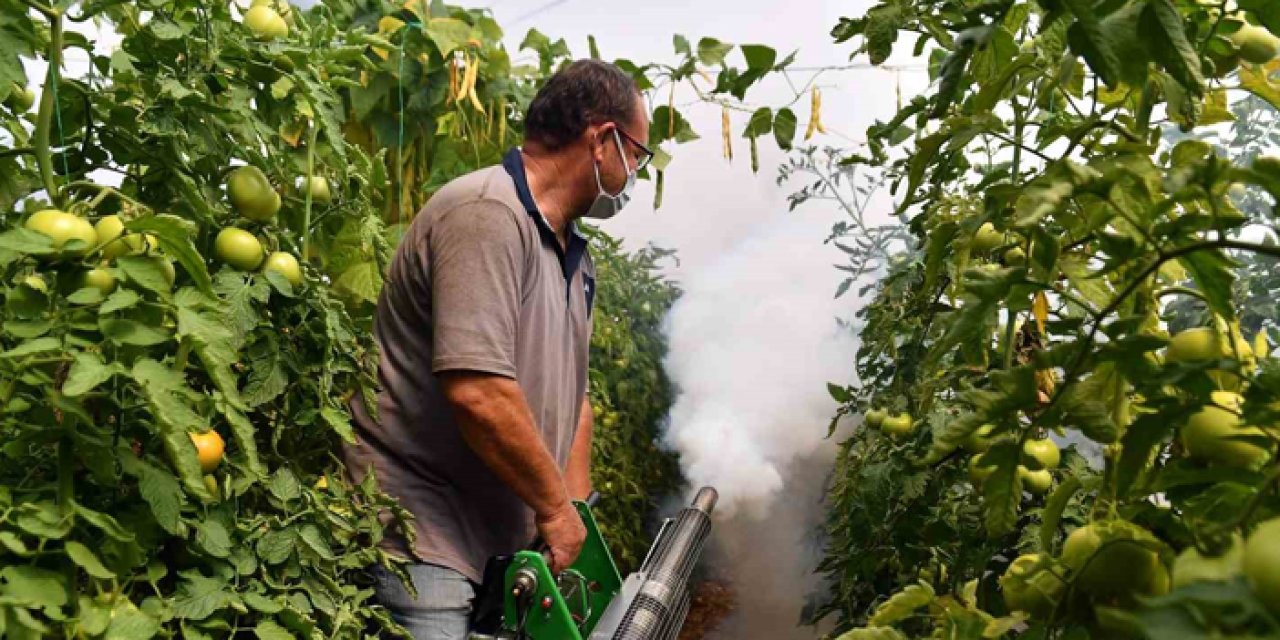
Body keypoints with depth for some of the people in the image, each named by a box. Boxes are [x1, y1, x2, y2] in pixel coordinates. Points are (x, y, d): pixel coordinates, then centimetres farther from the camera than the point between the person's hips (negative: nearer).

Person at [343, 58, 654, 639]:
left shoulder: (574, 253, 12)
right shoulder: (488, 214, -19)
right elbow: (477, 391, -28)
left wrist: (578, 517, 8)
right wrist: (554, 509, -15)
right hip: (419, 540, -9)